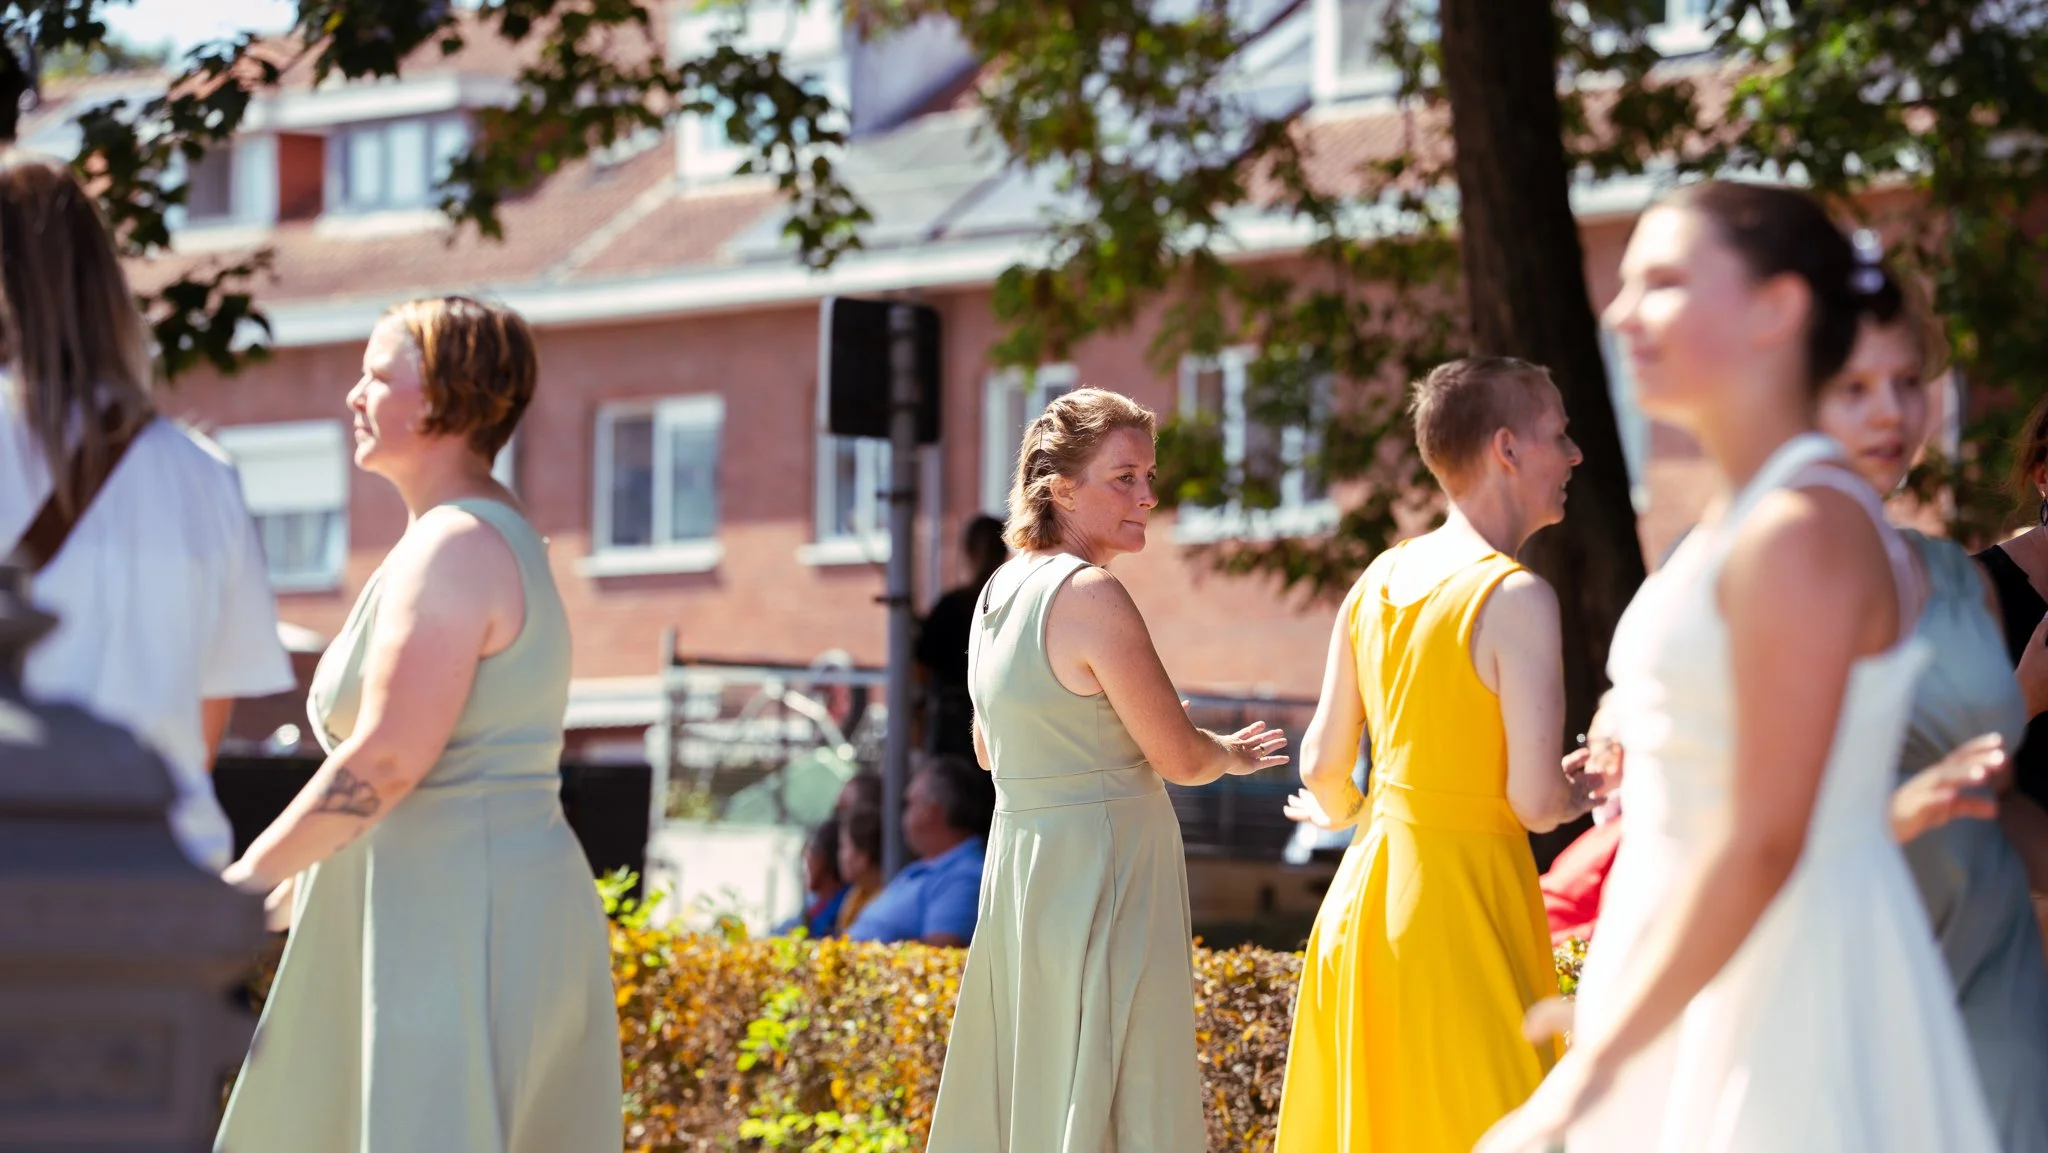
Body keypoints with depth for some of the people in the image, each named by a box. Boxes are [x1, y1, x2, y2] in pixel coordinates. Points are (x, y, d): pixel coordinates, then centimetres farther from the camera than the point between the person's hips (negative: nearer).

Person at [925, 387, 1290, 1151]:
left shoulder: (1000, 590, 8)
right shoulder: (1091, 596, -18)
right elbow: (1180, 758, -13)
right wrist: (1233, 755, 8)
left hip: (1020, 857, 9)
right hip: (1102, 873, -9)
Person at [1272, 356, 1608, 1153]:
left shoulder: (1379, 580, 5)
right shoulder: (1517, 599, -16)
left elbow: (1322, 764, 11)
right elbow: (1538, 805, -17)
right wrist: (1593, 787, 5)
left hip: (1365, 888, 7)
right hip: (1464, 890, -7)